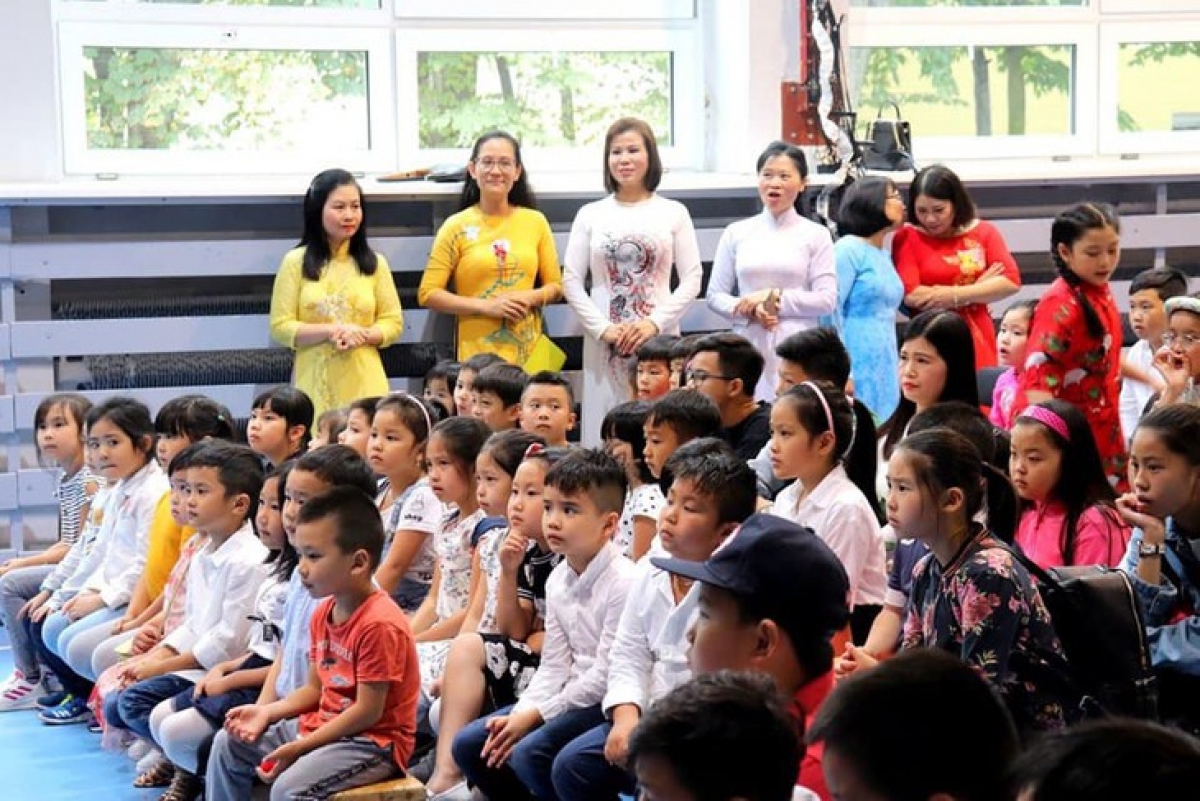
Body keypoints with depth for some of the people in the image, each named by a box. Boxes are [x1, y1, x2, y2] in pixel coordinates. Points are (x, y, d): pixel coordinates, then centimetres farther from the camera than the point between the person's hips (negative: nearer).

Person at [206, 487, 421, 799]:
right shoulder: (323, 612, 7)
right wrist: (266, 712, -3)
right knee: (228, 744, 11)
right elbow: (315, 689, 13)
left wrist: (300, 747, -21)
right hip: (322, 725, 10)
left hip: (373, 741, -10)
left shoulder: (379, 624, -23)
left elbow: (368, 712, -22)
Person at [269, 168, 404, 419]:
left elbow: (393, 323, 9)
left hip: (364, 383, 2)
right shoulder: (296, 262, 3)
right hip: (315, 384, -2)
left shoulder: (374, 263, 10)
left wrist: (361, 335, -11)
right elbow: (280, 327, -1)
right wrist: (331, 331, -14)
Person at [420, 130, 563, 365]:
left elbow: (555, 286, 14)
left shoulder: (536, 222, 8)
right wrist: (486, 306, -11)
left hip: (529, 354, 2)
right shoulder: (457, 226, 1)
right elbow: (428, 293, -2)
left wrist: (530, 298, -7)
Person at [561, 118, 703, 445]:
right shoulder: (591, 215, 8)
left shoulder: (673, 213, 7)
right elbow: (571, 282, 5)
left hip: (660, 338, -1)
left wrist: (655, 323, -10)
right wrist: (603, 328, -8)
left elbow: (692, 278, 2)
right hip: (605, 342, 1)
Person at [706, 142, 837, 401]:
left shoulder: (816, 235, 6)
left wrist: (774, 298, -7)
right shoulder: (736, 233, 12)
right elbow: (714, 295, 10)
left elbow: (827, 300, 0)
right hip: (748, 347, 2)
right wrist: (750, 311, -8)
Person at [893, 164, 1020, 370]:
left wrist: (956, 295, -11)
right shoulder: (907, 238, 1)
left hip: (977, 342, 3)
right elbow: (910, 295, -12)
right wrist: (978, 288, -6)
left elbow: (1011, 282, -1)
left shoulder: (984, 232, 10)